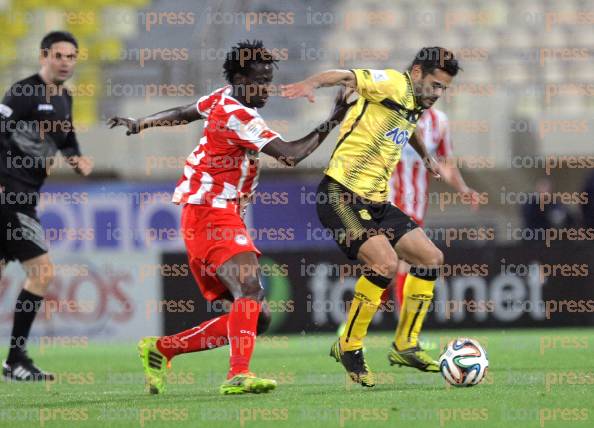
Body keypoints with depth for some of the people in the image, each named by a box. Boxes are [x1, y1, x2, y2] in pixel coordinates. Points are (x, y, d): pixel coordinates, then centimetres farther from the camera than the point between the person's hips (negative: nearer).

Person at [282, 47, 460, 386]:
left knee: (432, 259, 8)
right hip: (341, 195, -10)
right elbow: (346, 77, -28)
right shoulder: (393, 84, -11)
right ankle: (349, 347, -7)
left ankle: (407, 345, 18)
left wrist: (426, 156, 55)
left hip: (375, 202, 10)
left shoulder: (416, 107, 15)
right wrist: (313, 83, -48)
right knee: (386, 264, -24)